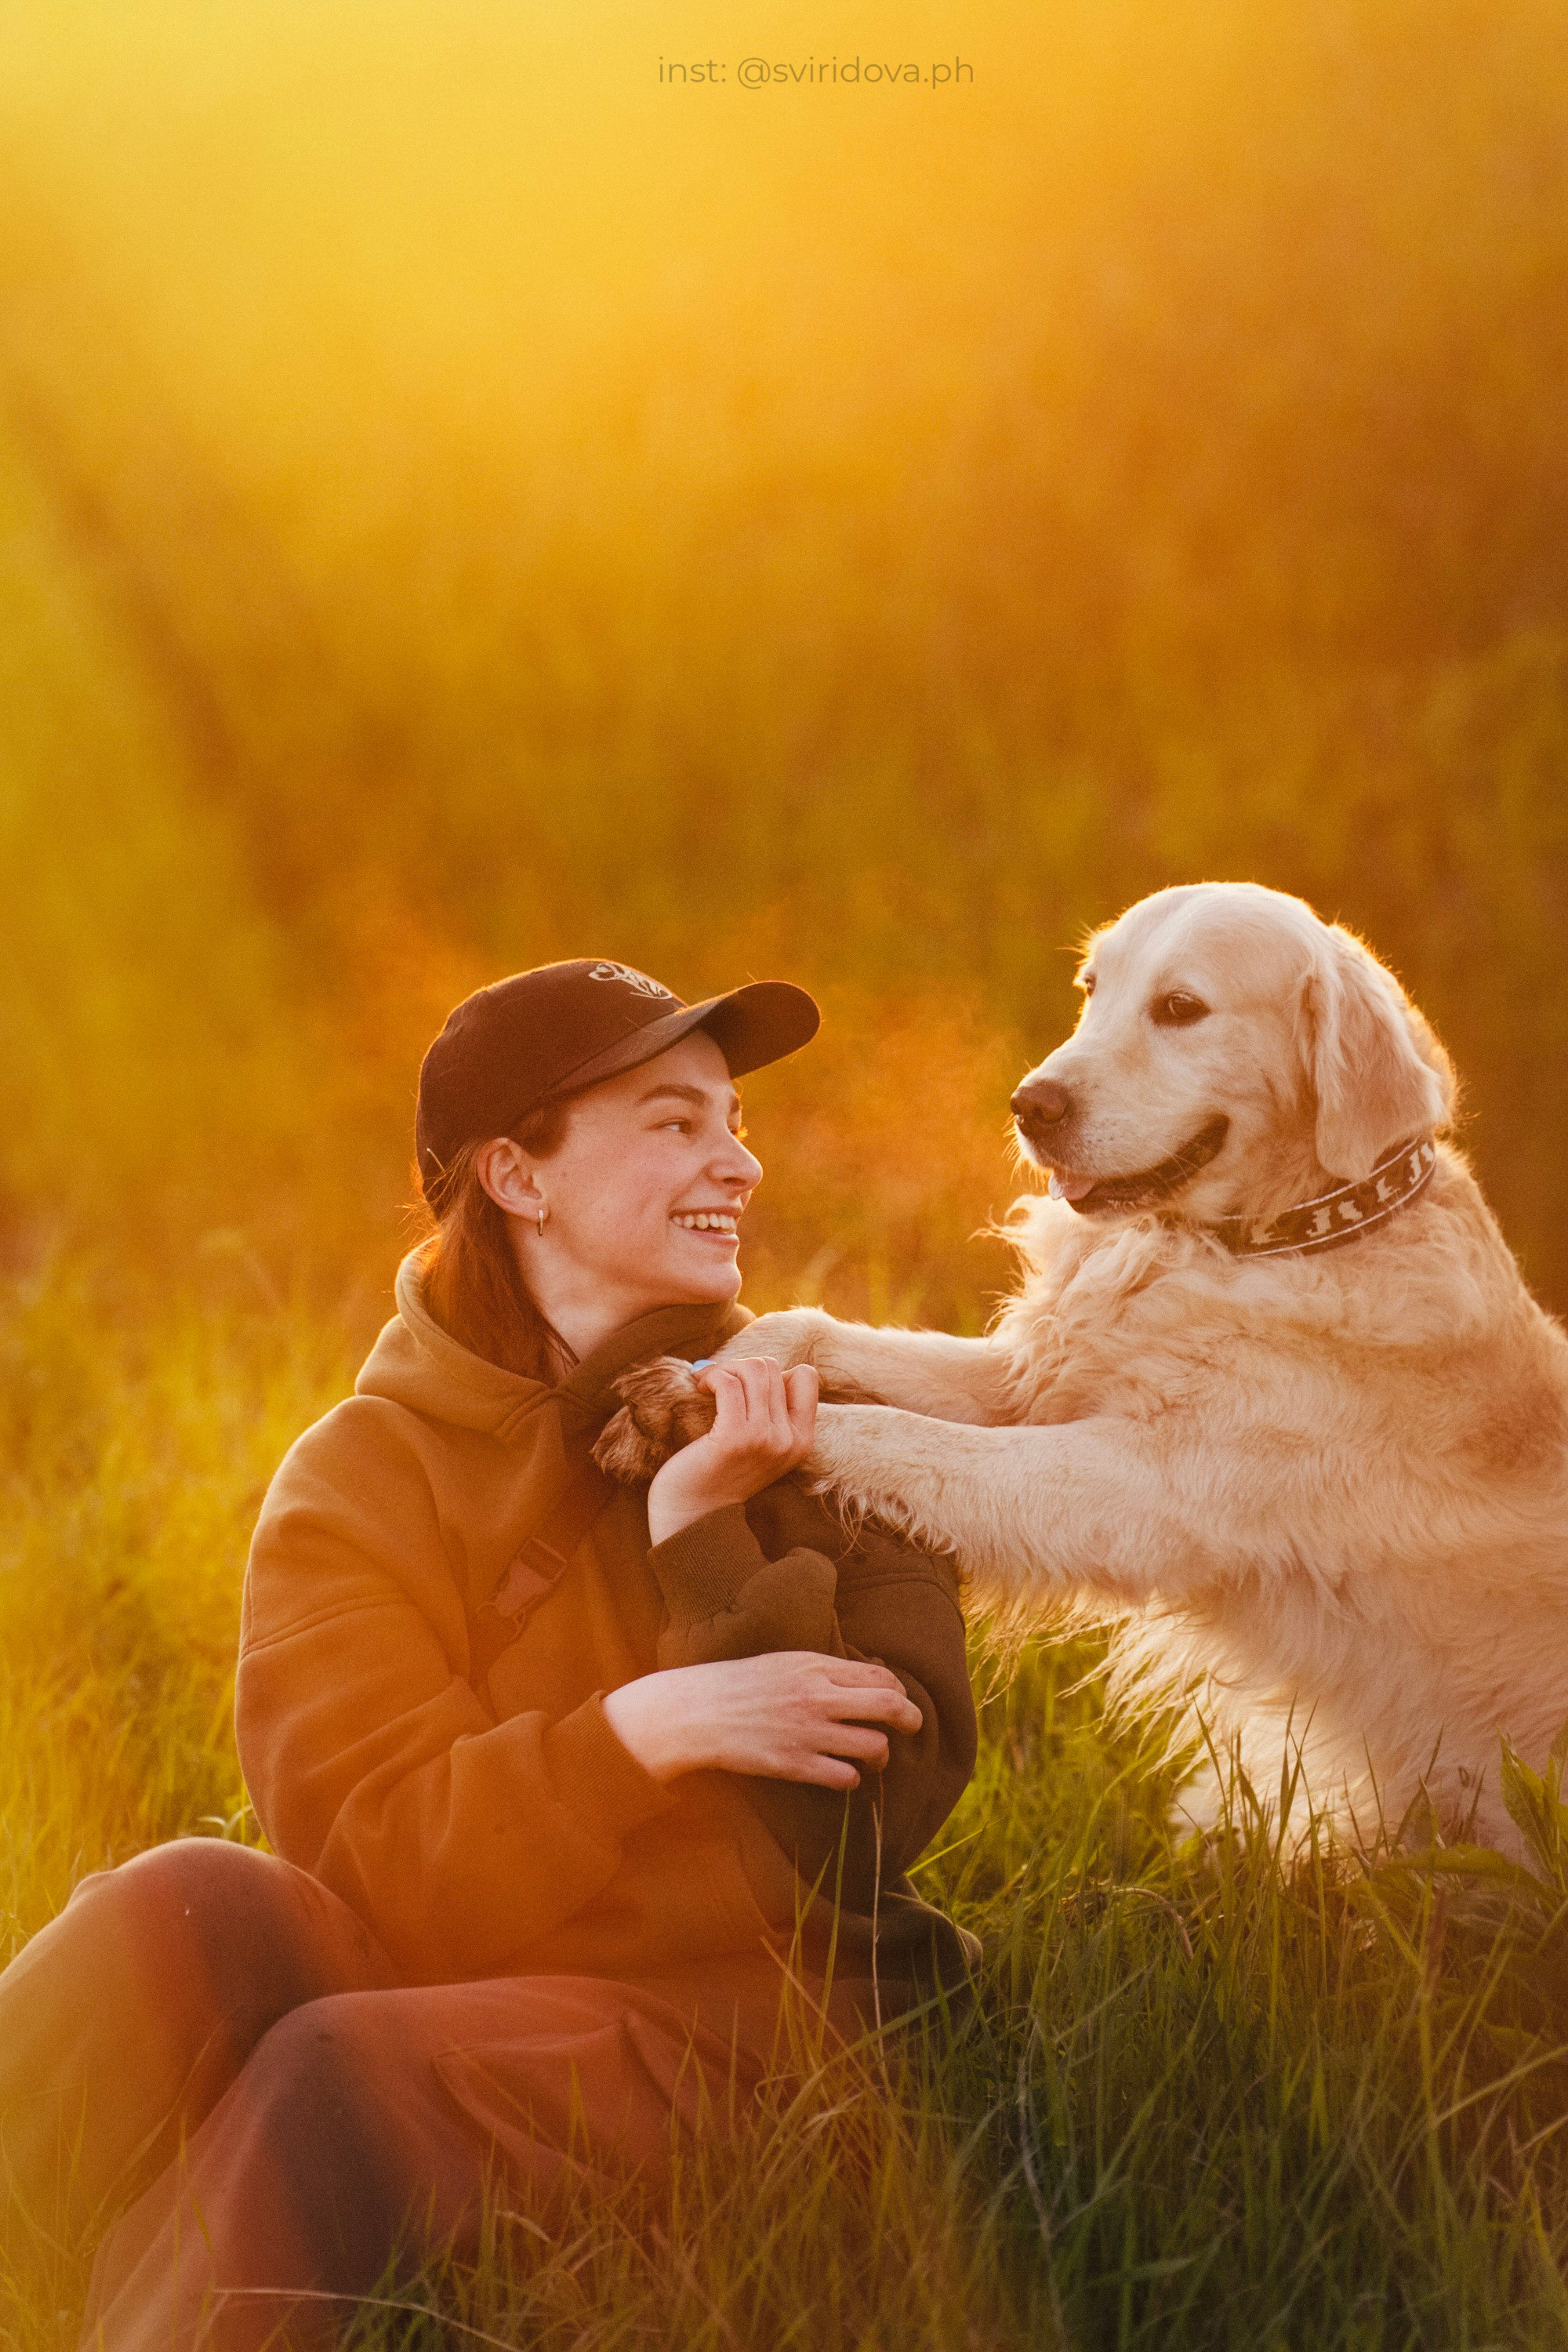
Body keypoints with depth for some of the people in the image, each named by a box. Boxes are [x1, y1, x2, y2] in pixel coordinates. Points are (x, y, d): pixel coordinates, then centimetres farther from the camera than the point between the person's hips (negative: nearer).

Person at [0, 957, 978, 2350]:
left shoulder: (820, 1424, 7)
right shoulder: (361, 1479, 5)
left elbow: (874, 1824, -2)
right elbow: (381, 1860, -8)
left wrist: (709, 1546, -13)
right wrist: (642, 1732, -23)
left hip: (749, 2006, -1)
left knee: (344, 2076, -31)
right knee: (192, 1911, -30)